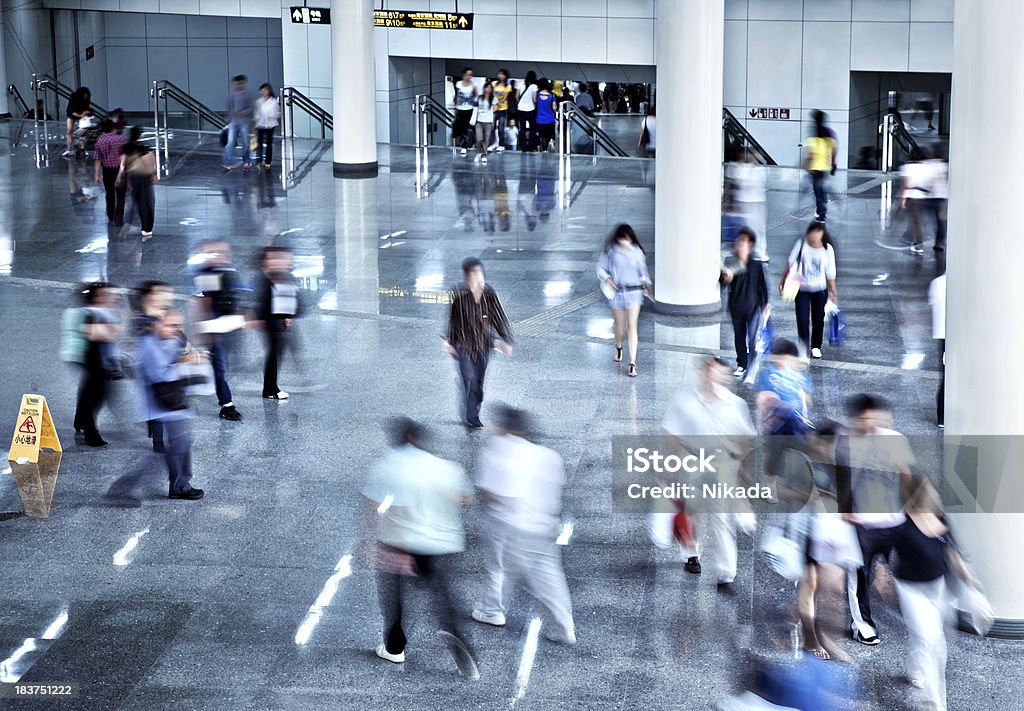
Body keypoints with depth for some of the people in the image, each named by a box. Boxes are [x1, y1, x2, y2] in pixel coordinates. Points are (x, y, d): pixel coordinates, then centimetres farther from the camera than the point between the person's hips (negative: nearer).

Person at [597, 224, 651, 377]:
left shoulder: (636, 251, -1)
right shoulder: (610, 251, -4)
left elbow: (642, 270, 10)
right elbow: (600, 268, 3)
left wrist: (645, 283, -4)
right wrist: (607, 279, -14)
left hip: (633, 292, -1)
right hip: (617, 292, 1)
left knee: (632, 326, -8)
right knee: (619, 325, 15)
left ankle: (632, 363, -9)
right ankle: (618, 348, 48)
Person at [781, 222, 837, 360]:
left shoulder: (827, 249, -5)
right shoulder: (801, 244, -7)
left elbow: (830, 273, 1)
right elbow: (791, 264, 1)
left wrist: (833, 291, 3)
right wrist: (783, 280, 2)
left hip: (820, 290, 1)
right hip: (802, 288, -1)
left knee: (818, 319, 8)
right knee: (802, 320, -6)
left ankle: (816, 347, 24)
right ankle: (803, 347, 5)